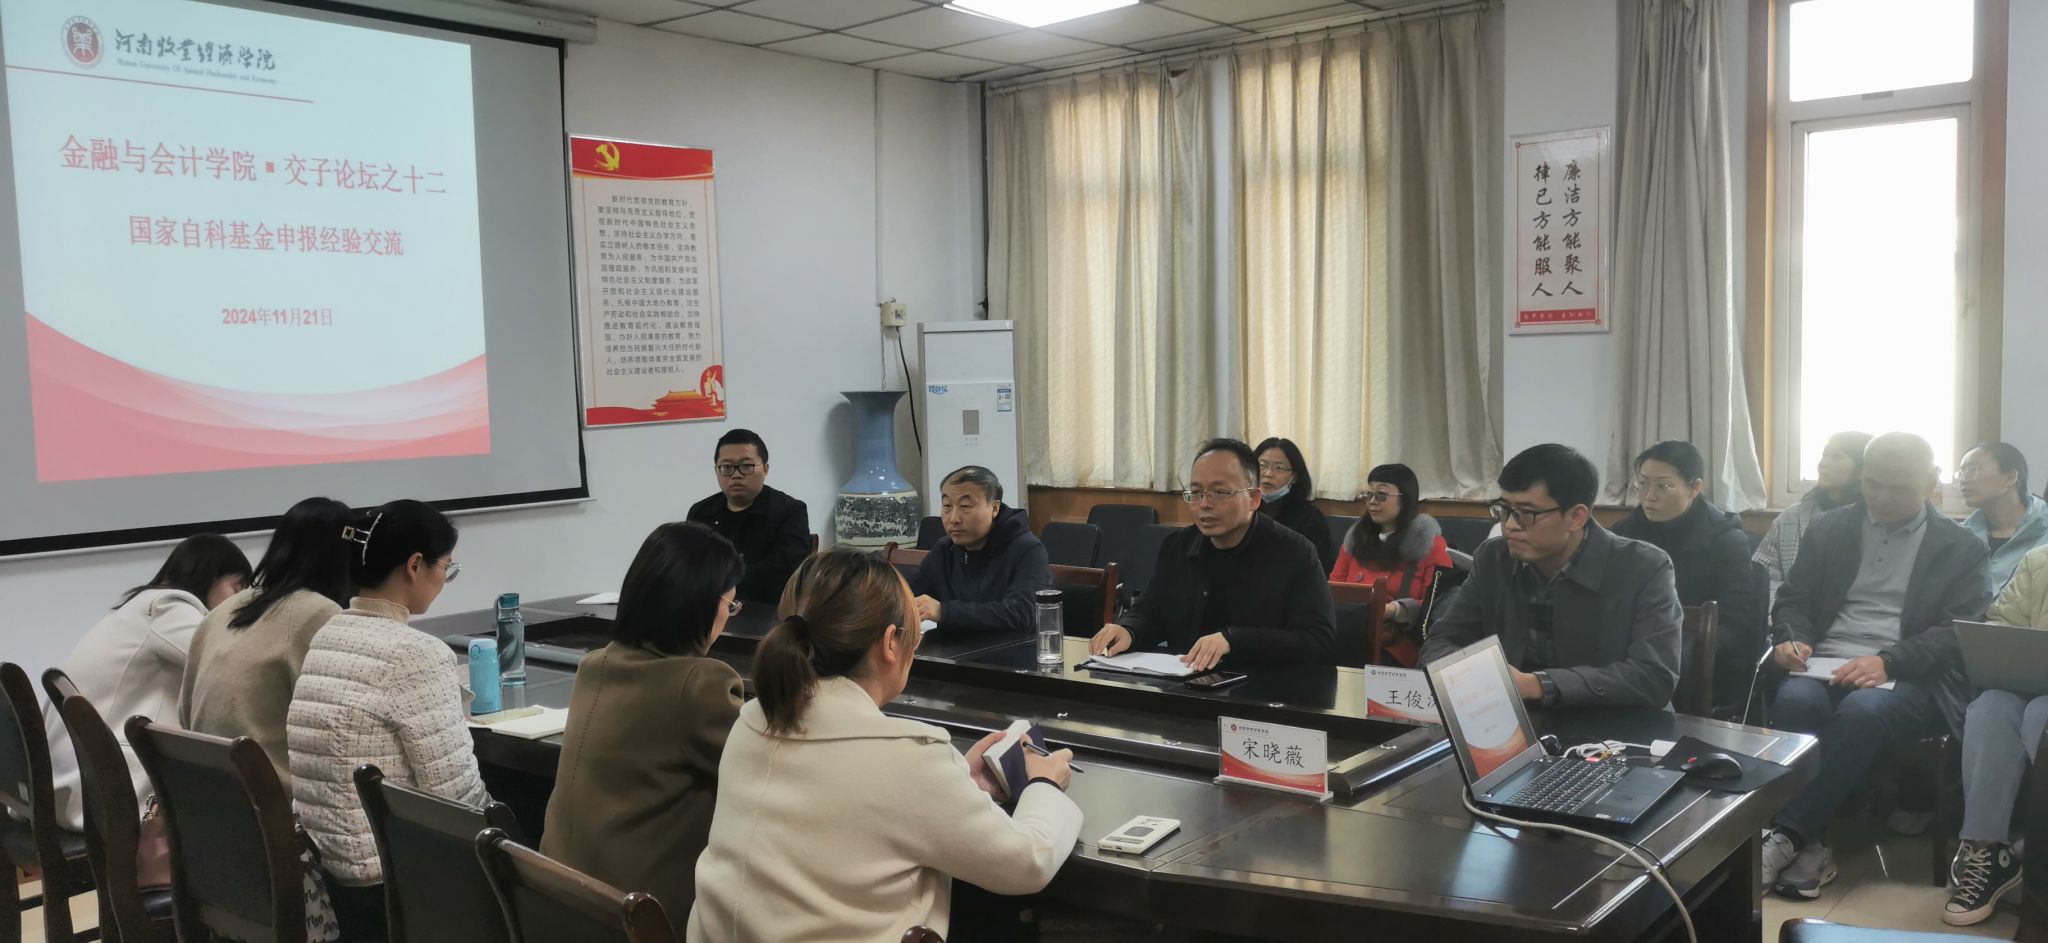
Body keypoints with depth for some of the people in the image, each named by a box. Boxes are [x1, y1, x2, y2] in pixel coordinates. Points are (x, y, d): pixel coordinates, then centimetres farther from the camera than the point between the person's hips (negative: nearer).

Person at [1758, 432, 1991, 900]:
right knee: (1794, 700, -34)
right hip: (1824, 666, 2)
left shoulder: (1960, 547, 10)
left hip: (1908, 678, -2)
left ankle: (1787, 835, -31)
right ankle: (1811, 845, -28)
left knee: (1862, 710, -37)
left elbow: (1957, 631, -1)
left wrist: (1888, 661, -18)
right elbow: (1793, 598, 17)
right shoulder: (1828, 529, 17)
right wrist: (1791, 639, -7)